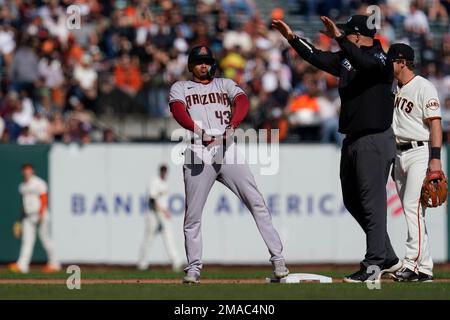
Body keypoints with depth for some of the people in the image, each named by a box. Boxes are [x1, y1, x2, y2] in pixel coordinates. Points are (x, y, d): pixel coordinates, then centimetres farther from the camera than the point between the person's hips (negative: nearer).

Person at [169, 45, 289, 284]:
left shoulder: (226, 85, 21)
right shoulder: (180, 88, 17)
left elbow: (242, 102, 0)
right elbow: (178, 111, -5)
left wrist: (232, 126, -21)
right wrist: (199, 130, -24)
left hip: (228, 150, 0)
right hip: (198, 153, 0)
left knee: (257, 203, -9)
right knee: (193, 214, -1)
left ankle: (277, 258, -10)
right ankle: (194, 267, 9)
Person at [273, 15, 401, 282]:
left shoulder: (380, 59, -13)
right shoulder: (344, 59, 12)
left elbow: (364, 63, -33)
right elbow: (317, 58, 20)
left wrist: (339, 38, -36)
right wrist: (292, 37, 14)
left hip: (375, 142, -10)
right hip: (352, 140, 10)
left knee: (372, 203, -8)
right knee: (353, 202, 13)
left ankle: (374, 265, -4)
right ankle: (388, 258, 19)